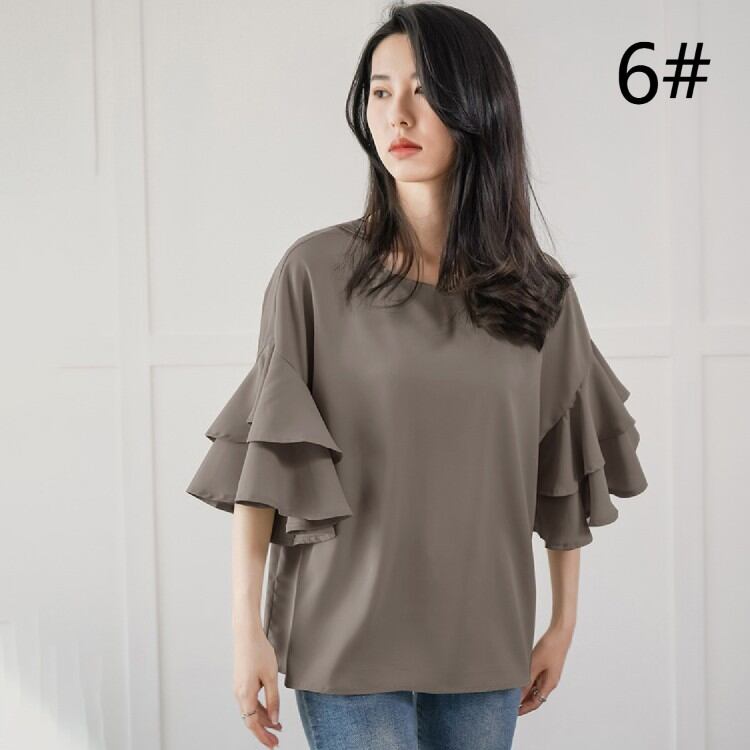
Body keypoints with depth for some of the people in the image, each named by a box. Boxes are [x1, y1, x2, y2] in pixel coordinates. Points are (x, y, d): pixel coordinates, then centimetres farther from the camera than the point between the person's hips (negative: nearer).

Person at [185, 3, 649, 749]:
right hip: (348, 632, -2)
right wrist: (247, 627, -10)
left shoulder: (539, 289, 1)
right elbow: (262, 455, -7)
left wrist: (563, 622, 11)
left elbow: (563, 466, 7)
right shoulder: (314, 272, -7)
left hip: (484, 637, 3)